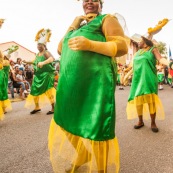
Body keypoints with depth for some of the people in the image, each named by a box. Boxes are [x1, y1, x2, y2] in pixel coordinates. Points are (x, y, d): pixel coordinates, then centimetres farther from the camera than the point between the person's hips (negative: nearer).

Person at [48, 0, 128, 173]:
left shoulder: (107, 19, 6)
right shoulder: (78, 25, 25)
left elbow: (122, 47, -8)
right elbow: (60, 49, 18)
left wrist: (90, 45, -19)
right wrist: (72, 26, 10)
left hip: (94, 85, -7)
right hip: (69, 86, 8)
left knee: (93, 129, -1)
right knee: (72, 124, 16)